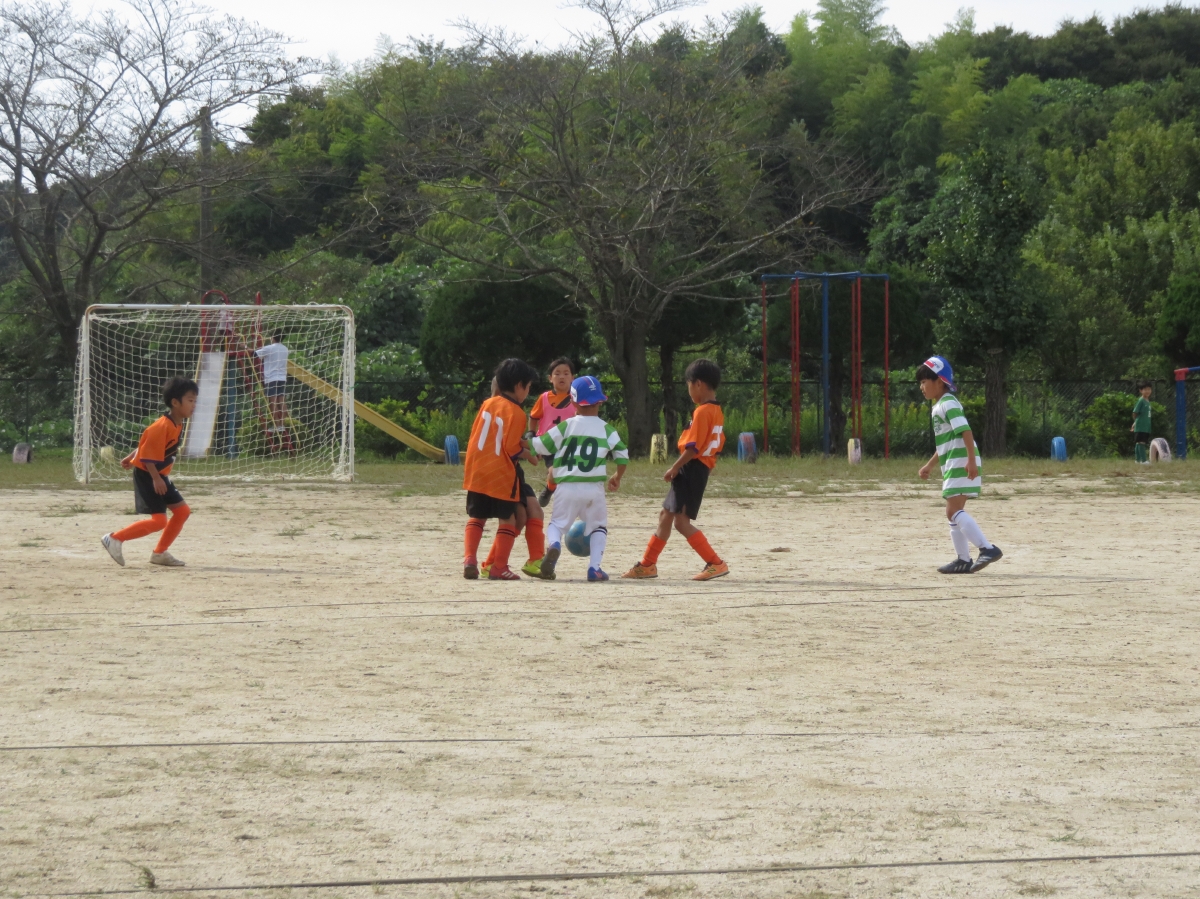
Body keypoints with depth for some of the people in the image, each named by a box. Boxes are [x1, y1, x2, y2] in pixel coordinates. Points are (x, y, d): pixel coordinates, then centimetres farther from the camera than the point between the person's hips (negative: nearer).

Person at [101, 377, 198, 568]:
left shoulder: (178, 425, 7)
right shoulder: (163, 426, -24)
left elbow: (147, 443, 16)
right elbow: (147, 453, -24)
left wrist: (131, 458, 22)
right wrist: (156, 479, -25)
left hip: (159, 476, 10)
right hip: (146, 475, -10)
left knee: (182, 511, 9)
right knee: (159, 521, -15)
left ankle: (160, 553, 17)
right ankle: (115, 538, -8)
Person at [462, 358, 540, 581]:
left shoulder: (488, 404, 7)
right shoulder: (516, 413, -12)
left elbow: (475, 435, 12)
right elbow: (512, 449, -15)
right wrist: (530, 455, 3)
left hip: (476, 471, 6)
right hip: (502, 474, -6)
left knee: (476, 518, 15)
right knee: (508, 519, 6)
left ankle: (469, 558, -4)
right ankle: (499, 568, 2)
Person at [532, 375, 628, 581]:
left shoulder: (566, 426, 1)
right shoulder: (606, 429, 4)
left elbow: (540, 446, 1)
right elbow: (622, 455, 4)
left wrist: (527, 442, 24)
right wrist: (617, 477, 22)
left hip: (567, 487, -1)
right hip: (594, 489, 1)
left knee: (557, 523, 11)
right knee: (598, 526, 18)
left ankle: (553, 544, -22)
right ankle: (594, 567, 1)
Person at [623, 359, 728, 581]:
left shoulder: (702, 411, -16)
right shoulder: (717, 412, 13)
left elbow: (693, 447, -21)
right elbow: (717, 445, 17)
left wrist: (675, 468, -14)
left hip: (692, 468, -10)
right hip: (702, 468, 10)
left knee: (681, 521, -12)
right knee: (666, 515, 17)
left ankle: (716, 564, -12)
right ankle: (647, 565, 26)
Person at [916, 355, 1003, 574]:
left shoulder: (948, 404, -12)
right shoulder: (939, 406, 20)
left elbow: (966, 432, -23)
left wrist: (971, 461, -30)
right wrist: (929, 465, 33)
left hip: (961, 464, -11)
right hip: (952, 465, 11)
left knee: (953, 511, -15)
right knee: (955, 511, 13)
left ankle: (988, 548, -22)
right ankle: (963, 560, 17)